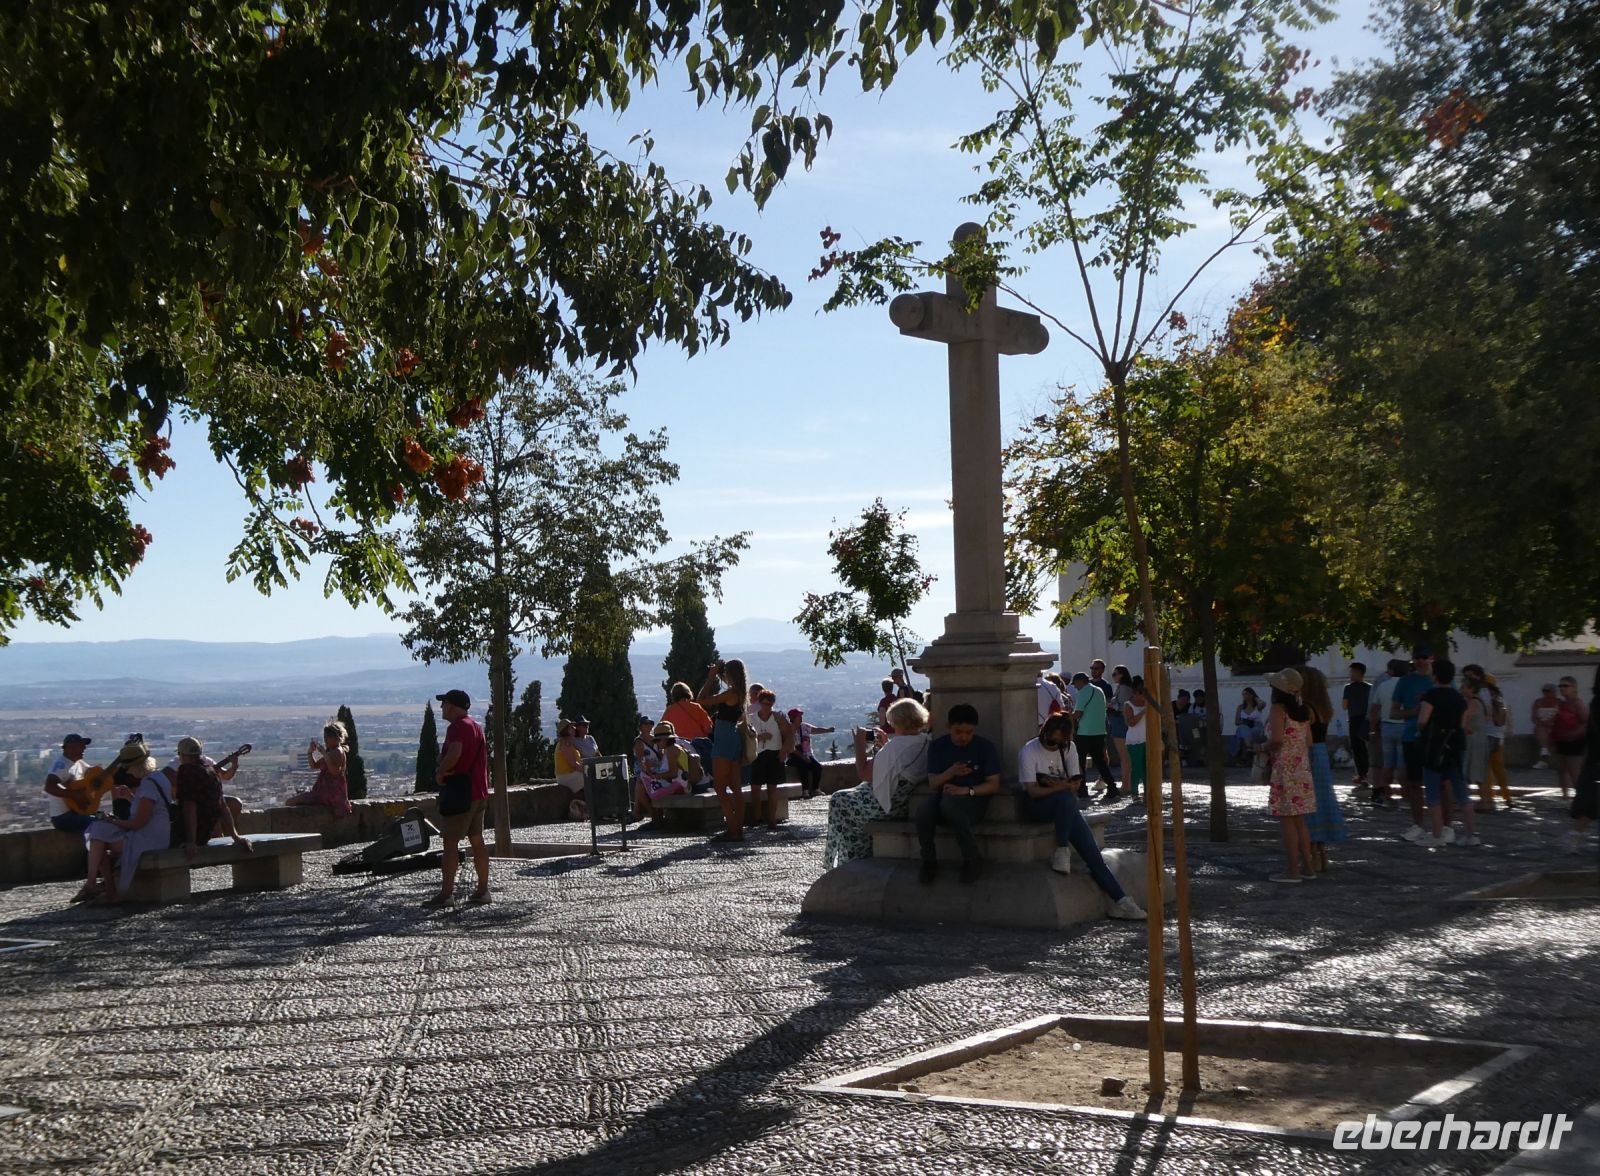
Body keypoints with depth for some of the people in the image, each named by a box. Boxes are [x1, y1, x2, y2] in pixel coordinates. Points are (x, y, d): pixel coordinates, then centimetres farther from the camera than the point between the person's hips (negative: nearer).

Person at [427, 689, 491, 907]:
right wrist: (443, 762, 6)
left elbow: (455, 753, -32)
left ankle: (446, 893, -5)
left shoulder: (457, 727, -14)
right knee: (477, 840, 11)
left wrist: (440, 772, -18)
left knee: (450, 841, -5)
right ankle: (482, 890, 13)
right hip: (478, 791, 9)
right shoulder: (476, 726, 18)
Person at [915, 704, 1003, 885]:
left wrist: (967, 790, -21)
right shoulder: (937, 746, 4)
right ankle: (929, 861, -11)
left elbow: (994, 785, -4)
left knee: (949, 803, -39)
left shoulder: (986, 747, -2)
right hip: (945, 794, 3)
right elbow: (933, 782, 1)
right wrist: (950, 773, -22)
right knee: (923, 810, -34)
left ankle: (972, 860, -22)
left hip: (974, 799, -3)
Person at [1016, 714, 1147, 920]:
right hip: (1035, 805, -4)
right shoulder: (1028, 751, -9)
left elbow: (1076, 784, 3)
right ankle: (1062, 849, -28)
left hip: (1064, 805, 4)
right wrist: (1063, 787, -22)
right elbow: (1032, 791, -14)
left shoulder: (1068, 748, 7)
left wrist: (1060, 786, -16)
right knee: (1066, 798, -39)